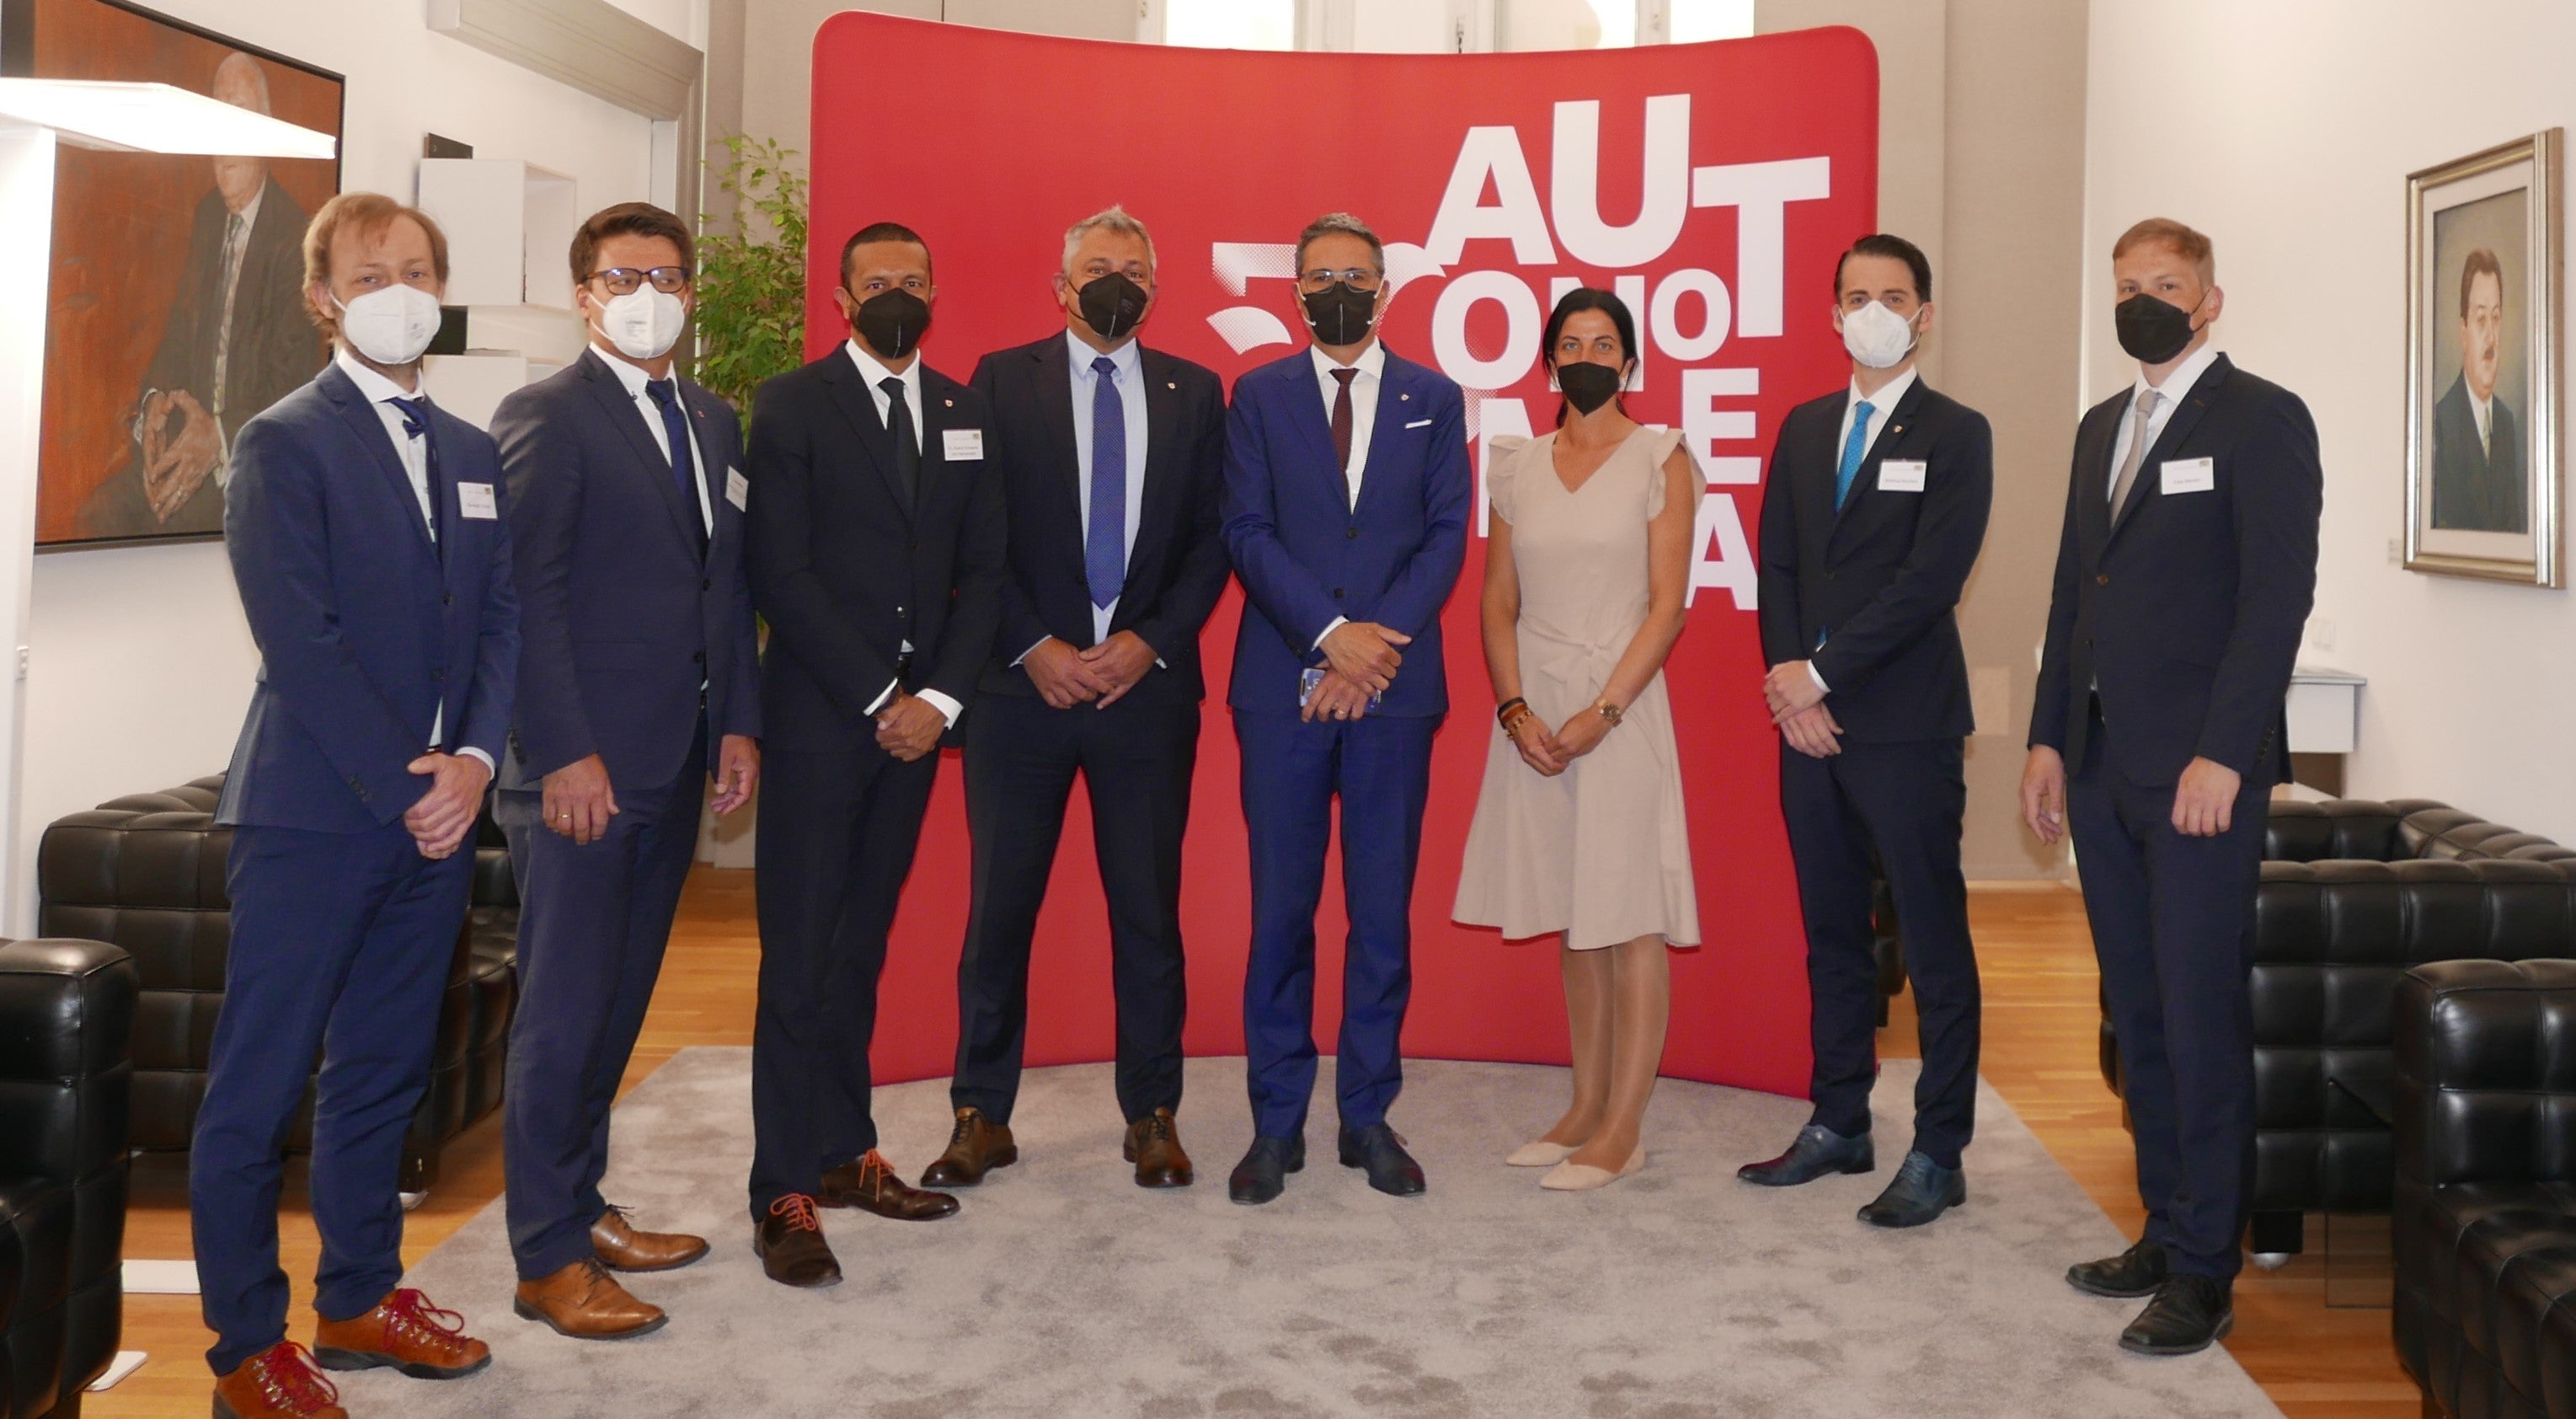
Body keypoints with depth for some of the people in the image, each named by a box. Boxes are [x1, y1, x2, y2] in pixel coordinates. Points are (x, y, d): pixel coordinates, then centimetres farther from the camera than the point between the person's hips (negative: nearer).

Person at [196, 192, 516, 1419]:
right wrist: (403, 781, -15)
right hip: (312, 812, -6)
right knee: (259, 1086, 1)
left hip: (435, 811, 6)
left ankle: (360, 1295, 28)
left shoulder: (472, 453, 15)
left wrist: (472, 760, -6)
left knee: (384, 1068, 15)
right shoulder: (283, 444, -6)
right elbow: (300, 641, -14)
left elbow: (500, 620, 10)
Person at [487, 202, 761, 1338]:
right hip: (581, 764, -7)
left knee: (619, 998, 14)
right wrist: (564, 754, -17)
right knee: (564, 1010, -2)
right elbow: (529, 595, -12)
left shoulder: (713, 422, 16)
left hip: (677, 763, 7)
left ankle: (580, 1205, 26)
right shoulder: (545, 416, -6)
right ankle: (547, 1258, 7)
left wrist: (739, 721, 9)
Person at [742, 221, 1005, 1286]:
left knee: (862, 947, 11)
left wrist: (939, 697, -4)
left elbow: (983, 568, 9)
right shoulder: (791, 408, -2)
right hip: (819, 718, -4)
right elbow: (781, 573, -9)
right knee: (800, 957, -3)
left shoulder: (964, 414, 12)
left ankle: (845, 1154, 19)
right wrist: (877, 697, -12)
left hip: (916, 718, 4)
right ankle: (784, 1193, 1)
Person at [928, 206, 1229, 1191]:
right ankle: (982, 1114, 16)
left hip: (1148, 684, 1)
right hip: (1025, 681, -1)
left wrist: (1150, 643, -6)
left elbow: (1213, 538, 6)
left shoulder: (1194, 393, 10)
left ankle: (1152, 1112, 17)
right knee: (1000, 906, 4)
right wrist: (1034, 647, -9)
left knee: (1148, 909, 5)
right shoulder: (1002, 380, 5)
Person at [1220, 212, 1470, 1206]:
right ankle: (1276, 1123, 11)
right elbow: (1248, 531, -1)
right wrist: (1333, 633, -12)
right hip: (1283, 687, -1)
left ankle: (1368, 1116, 14)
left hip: (1394, 687, 1)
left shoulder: (1433, 400, 10)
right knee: (1280, 910, 2)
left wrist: (1380, 642, -11)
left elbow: (1447, 535, 3)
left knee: (1385, 912, 4)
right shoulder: (1258, 396, 8)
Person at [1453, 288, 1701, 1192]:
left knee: (1630, 920, -2)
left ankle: (1622, 1130, 4)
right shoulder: (1519, 467, 11)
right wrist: (1516, 710, -6)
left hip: (1621, 700, -4)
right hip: (1535, 706, 4)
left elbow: (1666, 605, -6)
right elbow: (1498, 602, 9)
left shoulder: (1660, 460, -1)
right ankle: (1586, 1109, 19)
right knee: (1572, 920, 10)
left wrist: (1602, 713, -15)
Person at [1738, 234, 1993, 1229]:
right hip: (1810, 723, 6)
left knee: (1934, 944, 0)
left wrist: (1822, 673, -13)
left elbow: (1930, 578, -12)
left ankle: (1938, 1154, 6)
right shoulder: (1804, 429, 14)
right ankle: (1839, 1125, 24)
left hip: (1907, 727, -5)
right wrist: (1791, 686, -3)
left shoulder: (1955, 435, -3)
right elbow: (1776, 567, 10)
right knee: (1832, 933, 13)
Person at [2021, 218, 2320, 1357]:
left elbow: (2277, 597, -12)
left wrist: (2223, 756, -18)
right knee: (2136, 1014, 11)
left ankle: (2203, 1270, 5)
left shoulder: (2261, 420, -4)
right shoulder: (2101, 427, 17)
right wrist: (2050, 738, 12)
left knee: (2201, 1017, -3)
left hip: (2199, 769, -7)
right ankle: (2165, 1229, 21)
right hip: (2102, 764, 7)